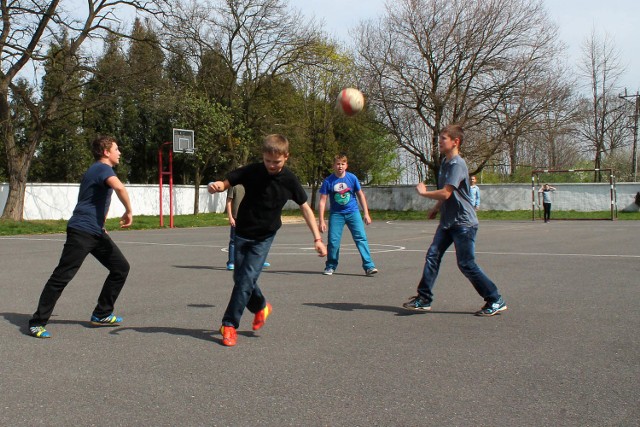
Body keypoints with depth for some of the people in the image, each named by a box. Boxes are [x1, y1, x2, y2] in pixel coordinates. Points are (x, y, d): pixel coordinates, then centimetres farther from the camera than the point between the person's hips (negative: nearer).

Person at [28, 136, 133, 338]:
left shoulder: (98, 169, 19)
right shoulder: (102, 168, -12)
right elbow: (120, 188, -34)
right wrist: (129, 212, -23)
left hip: (96, 233, 10)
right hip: (81, 231, -10)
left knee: (121, 267, 7)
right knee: (62, 276, -8)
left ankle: (101, 314, 15)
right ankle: (37, 322, -1)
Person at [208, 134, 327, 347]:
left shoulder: (289, 180, -11)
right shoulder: (251, 171, -13)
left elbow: (305, 207, -3)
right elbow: (227, 182, -6)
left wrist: (317, 238, -8)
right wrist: (216, 186, -32)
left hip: (264, 237, -2)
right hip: (242, 233, 2)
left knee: (247, 279, -12)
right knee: (240, 277, 8)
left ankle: (229, 324, -2)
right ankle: (261, 307, 35)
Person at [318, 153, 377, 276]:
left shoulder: (352, 178, -4)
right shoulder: (328, 181, -7)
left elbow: (361, 195, 6)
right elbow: (322, 201, -5)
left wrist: (366, 214, 3)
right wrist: (321, 221, -10)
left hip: (353, 212, 0)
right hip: (336, 214, 0)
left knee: (361, 237, -10)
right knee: (333, 241, -4)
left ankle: (369, 266, -10)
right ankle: (330, 267, 16)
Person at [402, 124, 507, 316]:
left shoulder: (457, 164, -18)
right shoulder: (445, 163, 13)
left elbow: (445, 193, -26)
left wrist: (423, 192, -12)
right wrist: (436, 207, 21)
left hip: (463, 223, -9)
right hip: (447, 221, 9)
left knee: (466, 264, -5)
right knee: (432, 256, 2)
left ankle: (496, 301, 7)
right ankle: (423, 299, 6)